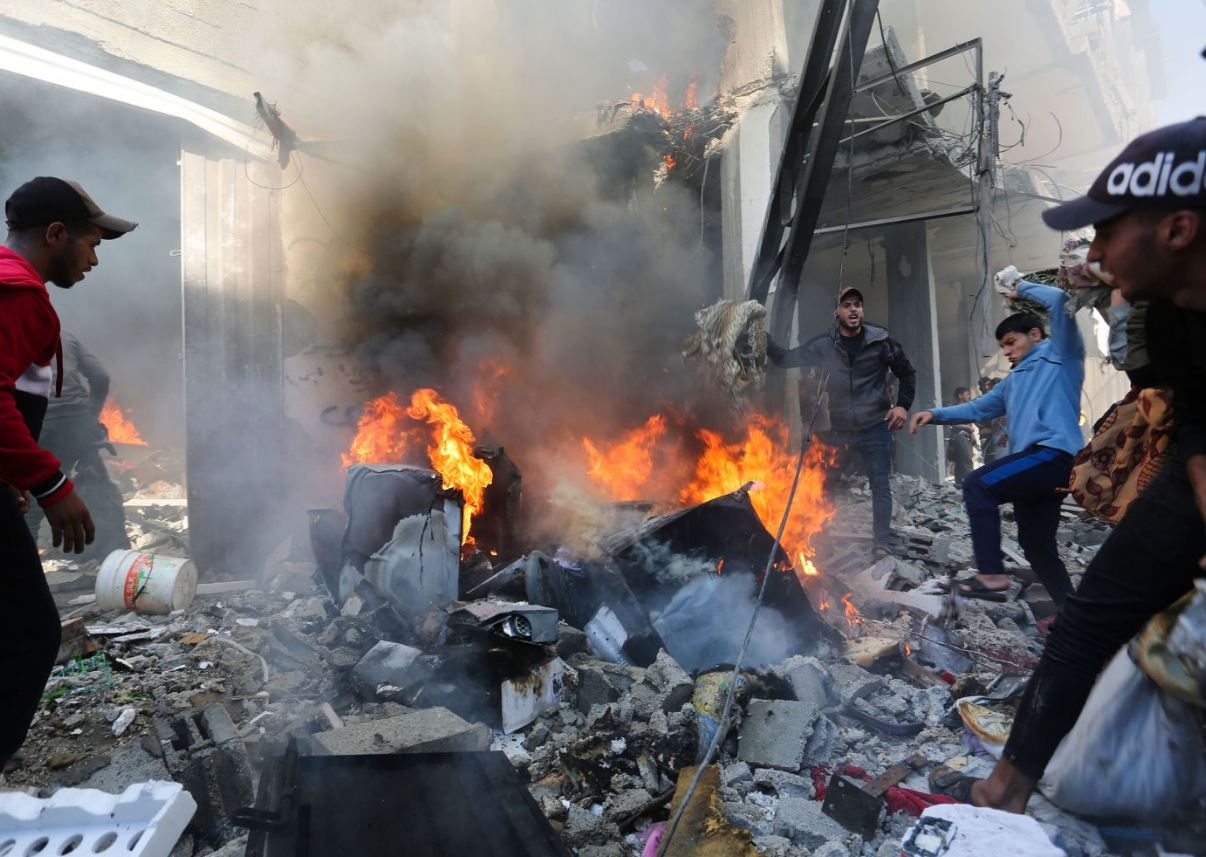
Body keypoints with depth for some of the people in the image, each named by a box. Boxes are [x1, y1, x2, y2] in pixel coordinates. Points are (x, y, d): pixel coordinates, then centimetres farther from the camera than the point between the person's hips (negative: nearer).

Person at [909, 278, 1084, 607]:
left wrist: (1021, 289, 10)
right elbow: (978, 409, 31)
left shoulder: (1060, 354, 8)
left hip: (1055, 453, -9)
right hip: (1037, 460, 9)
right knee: (1036, 543, 10)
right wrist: (935, 414, 18)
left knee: (977, 485, -20)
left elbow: (1058, 300, -6)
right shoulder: (1014, 381, 30)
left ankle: (992, 574, -23)